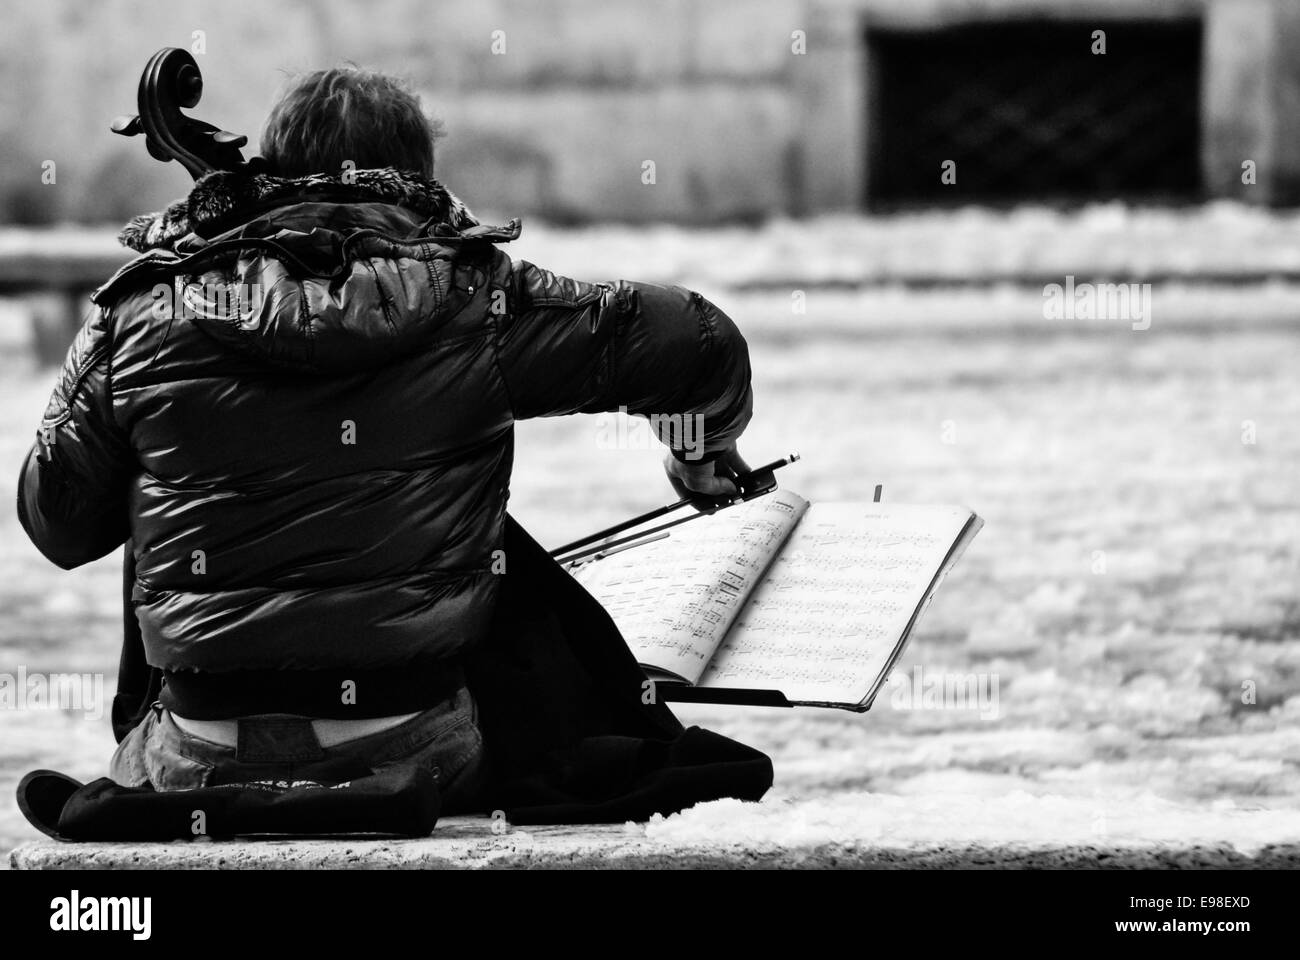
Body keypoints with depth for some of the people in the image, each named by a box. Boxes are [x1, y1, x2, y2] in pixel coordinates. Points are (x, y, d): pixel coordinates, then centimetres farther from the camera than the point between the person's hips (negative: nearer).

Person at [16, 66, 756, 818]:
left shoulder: (145, 311, 2)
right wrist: (702, 453, 28)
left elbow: (58, 527, 10)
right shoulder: (472, 297, 0)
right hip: (414, 755, -1)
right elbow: (698, 345, 5)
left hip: (206, 763, 2)